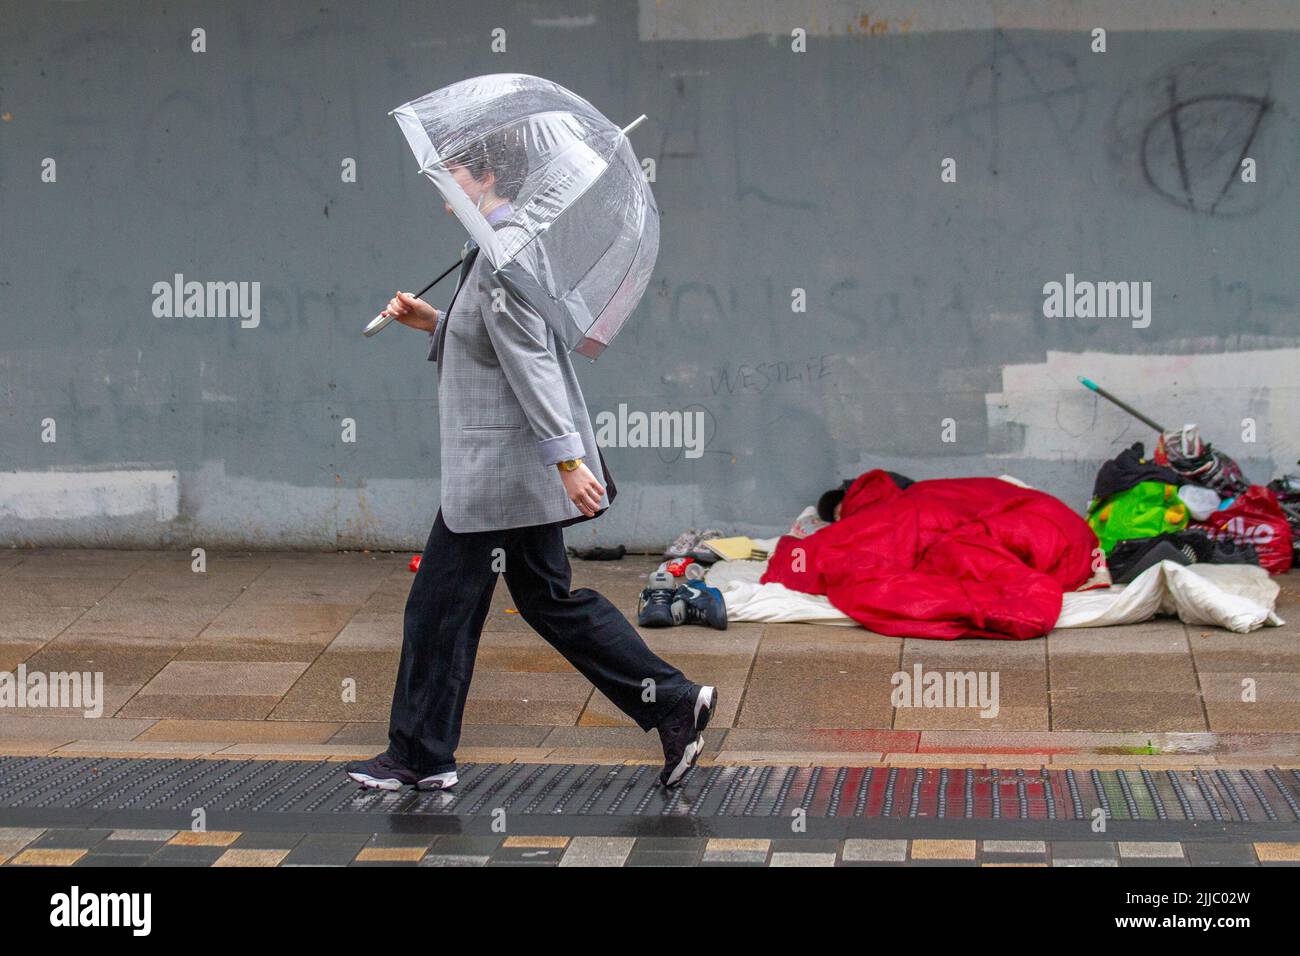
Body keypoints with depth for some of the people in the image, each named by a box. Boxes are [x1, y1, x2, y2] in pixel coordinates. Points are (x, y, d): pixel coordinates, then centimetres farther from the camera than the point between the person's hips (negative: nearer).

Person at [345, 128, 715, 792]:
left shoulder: (503, 251, -18)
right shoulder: (501, 246, 14)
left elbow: (530, 360, -23)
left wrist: (567, 459, -26)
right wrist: (433, 322, 12)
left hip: (498, 471, -11)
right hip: (520, 471, 11)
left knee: (440, 605, 1)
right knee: (547, 596, 15)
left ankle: (420, 757, 13)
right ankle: (672, 702, 14)